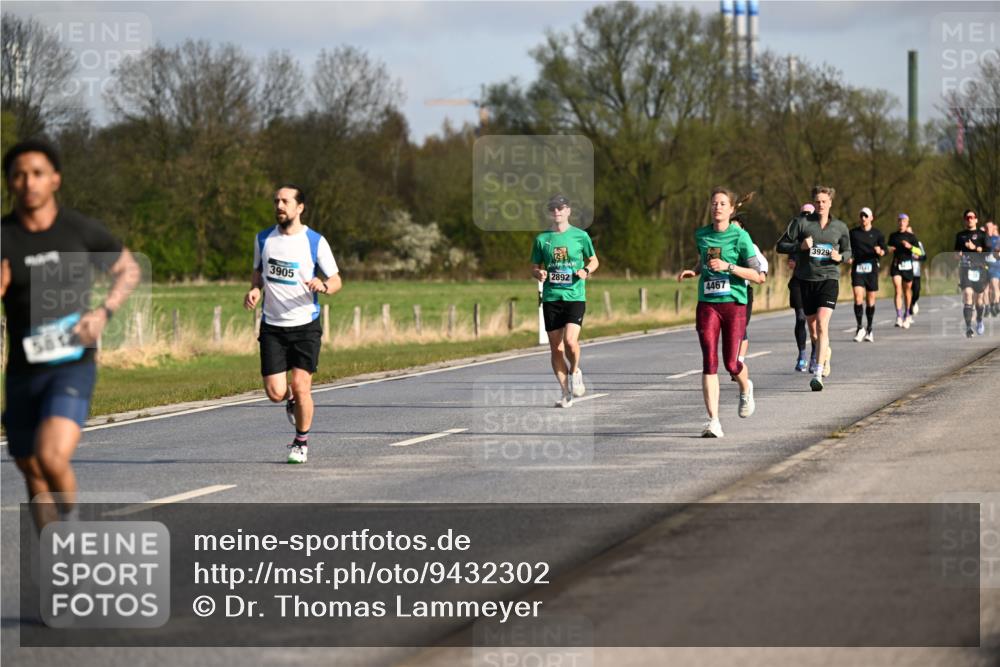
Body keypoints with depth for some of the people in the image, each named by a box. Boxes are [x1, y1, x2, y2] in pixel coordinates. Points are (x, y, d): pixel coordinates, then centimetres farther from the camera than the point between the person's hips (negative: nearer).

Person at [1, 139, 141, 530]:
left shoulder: (82, 230, -5)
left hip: (73, 366, -2)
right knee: (33, 474, 14)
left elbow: (129, 270, 12)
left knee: (52, 457, -24)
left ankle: (72, 521, 4)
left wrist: (104, 312, -6)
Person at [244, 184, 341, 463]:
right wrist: (254, 290, -1)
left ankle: (301, 442, 13)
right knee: (275, 393, -6)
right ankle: (292, 400, 32)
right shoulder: (264, 239, 5)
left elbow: (336, 280, -1)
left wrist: (323, 286, -23)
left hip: (306, 325, -2)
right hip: (272, 326, 2)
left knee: (300, 386, -10)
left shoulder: (315, 242, -5)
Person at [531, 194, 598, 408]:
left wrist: (586, 271, -7)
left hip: (575, 296, -2)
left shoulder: (580, 236, 3)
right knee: (555, 346, 2)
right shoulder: (542, 239, 7)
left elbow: (594, 261, 14)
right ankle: (565, 392, 13)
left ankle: (575, 372, 11)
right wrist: (539, 274, -9)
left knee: (570, 340, -19)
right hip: (551, 298, 2)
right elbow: (534, 268, 14)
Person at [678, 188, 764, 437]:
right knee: (709, 361, -10)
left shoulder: (740, 236, -6)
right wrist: (693, 271, 9)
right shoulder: (701, 235, 8)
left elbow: (758, 276, -8)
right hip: (707, 303, 3)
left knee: (731, 363, -2)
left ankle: (745, 388, 36)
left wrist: (728, 266, -18)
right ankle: (713, 420, -10)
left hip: (734, 303, -3)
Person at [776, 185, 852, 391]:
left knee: (822, 324, -18)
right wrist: (799, 246, -16)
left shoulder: (840, 227, 7)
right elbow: (781, 245, 2)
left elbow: (848, 251, 20)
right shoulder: (801, 222, 1)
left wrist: (840, 257, -3)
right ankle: (826, 352, 47)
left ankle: (817, 374, -22)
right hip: (806, 280, 2)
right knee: (812, 325, 13)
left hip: (829, 279, -2)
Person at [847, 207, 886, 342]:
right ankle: (860, 328, -5)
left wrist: (880, 251, -20)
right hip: (857, 268, 0)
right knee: (858, 298, -14)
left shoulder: (877, 233, 6)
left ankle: (869, 330, 16)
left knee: (871, 300, 4)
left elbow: (884, 251, 3)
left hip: (871, 269, 0)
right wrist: (848, 258, -6)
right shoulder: (853, 233, 8)